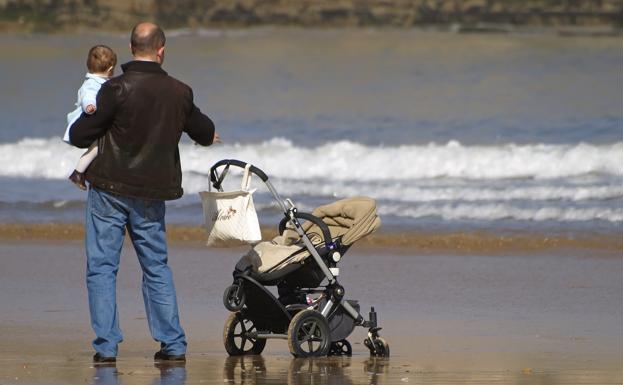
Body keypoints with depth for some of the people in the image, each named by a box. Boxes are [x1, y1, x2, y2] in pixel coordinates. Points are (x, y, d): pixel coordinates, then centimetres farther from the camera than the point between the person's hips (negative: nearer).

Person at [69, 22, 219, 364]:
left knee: (101, 267, 3)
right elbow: (205, 133, 17)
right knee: (157, 267, 14)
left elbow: (79, 136, -11)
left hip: (110, 190, -4)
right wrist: (208, 136, 42)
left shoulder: (117, 89, -15)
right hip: (152, 193, 4)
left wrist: (81, 126, 14)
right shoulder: (179, 93, -1)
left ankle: (106, 346, -3)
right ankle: (173, 345, 12)